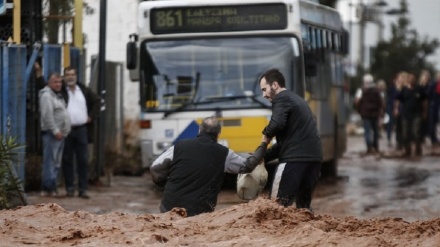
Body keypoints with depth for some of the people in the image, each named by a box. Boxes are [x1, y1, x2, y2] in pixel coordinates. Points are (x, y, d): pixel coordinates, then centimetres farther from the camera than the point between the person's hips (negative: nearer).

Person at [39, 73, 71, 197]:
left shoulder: (58, 95, 21)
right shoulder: (47, 95, -11)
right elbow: (47, 115, -20)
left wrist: (64, 131, 18)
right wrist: (55, 131, -21)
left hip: (60, 134, 10)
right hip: (51, 134, -10)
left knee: (56, 162, 11)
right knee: (50, 161, -11)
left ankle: (51, 187, 15)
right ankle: (49, 187, -12)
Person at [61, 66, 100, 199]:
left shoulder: (84, 90, 11)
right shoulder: (60, 91, -1)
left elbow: (96, 101, 21)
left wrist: (91, 116, 12)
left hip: (81, 129, 3)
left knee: (83, 160, 1)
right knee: (67, 160, 2)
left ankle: (83, 189, 4)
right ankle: (69, 188, 9)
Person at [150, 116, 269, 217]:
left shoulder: (180, 146, 3)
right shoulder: (224, 154, 3)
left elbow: (155, 168, 5)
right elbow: (248, 165, 19)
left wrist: (163, 182, 26)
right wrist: (264, 144, 33)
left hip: (169, 207, 1)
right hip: (200, 212, -1)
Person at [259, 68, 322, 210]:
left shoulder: (282, 99, -2)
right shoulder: (297, 99, 27)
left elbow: (277, 124, -23)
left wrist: (266, 135, -1)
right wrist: (264, 157, 23)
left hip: (295, 159, -9)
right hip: (314, 157, 9)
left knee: (277, 205, -8)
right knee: (303, 206, 17)